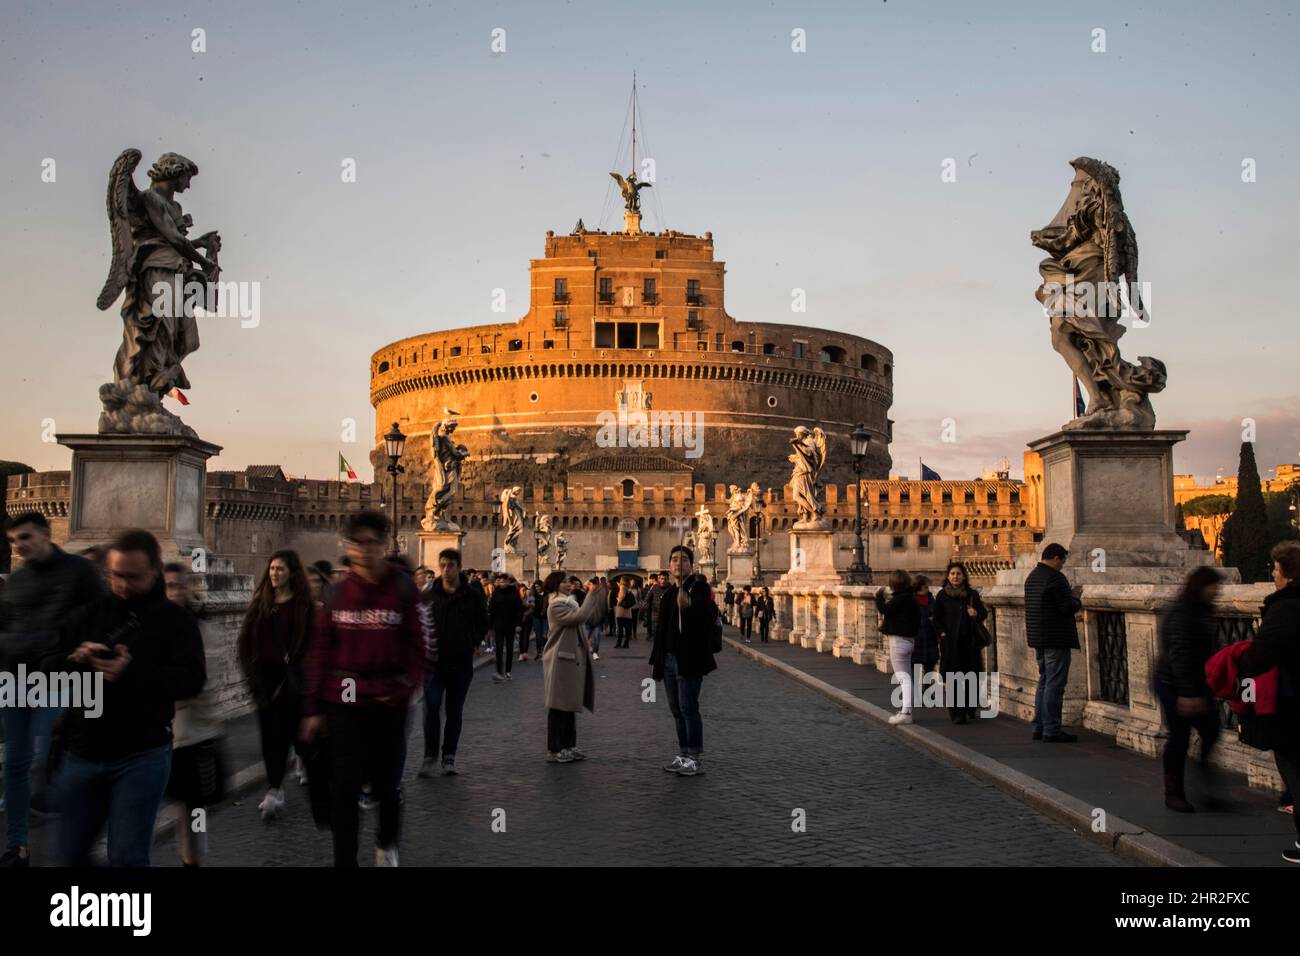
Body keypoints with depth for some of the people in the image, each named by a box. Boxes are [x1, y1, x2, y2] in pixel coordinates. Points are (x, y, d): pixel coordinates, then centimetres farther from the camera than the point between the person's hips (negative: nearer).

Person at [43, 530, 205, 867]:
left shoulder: (176, 619, -2)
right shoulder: (91, 613, 8)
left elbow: (193, 680, -14)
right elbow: (48, 666, 6)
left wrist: (132, 672, -28)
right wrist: (76, 659, -17)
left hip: (142, 756, -4)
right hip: (82, 753, 4)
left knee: (127, 857, 1)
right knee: (70, 853, 14)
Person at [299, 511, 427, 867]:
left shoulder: (403, 589, -4)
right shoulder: (338, 591, 3)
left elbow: (420, 648, -2)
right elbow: (320, 651, 7)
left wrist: (402, 690, -12)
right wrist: (313, 708, 5)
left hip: (388, 701, -1)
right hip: (344, 700, 1)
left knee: (384, 782, 12)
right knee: (346, 787, -1)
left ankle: (387, 844, 39)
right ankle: (345, 859, 10)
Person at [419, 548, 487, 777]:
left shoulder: (473, 595, 0)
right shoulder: (429, 595, 0)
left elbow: (483, 623, 11)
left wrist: (471, 642, 2)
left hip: (461, 662, 0)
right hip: (435, 661, 0)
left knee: (454, 712, 8)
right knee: (431, 708, -8)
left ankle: (449, 757, 19)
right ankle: (430, 756, 4)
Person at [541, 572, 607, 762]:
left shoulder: (570, 603, 15)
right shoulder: (556, 606, -13)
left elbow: (593, 619, 10)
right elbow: (580, 617, -28)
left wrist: (600, 595, 3)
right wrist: (591, 594, -20)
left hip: (574, 661, 9)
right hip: (561, 662, -9)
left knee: (570, 705, 14)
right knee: (559, 706, -2)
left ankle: (568, 746, 22)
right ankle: (554, 750, 6)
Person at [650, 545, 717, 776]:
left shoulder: (699, 588, -6)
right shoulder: (668, 593, 15)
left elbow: (708, 617, -24)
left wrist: (688, 605, -42)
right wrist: (655, 661, 18)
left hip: (690, 660, -7)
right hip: (669, 660, 7)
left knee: (688, 708, -8)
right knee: (676, 710, 10)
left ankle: (696, 758, -1)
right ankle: (683, 754, 18)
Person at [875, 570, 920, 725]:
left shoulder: (901, 598, -18)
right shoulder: (910, 598, 12)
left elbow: (884, 609, -19)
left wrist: (879, 596, -3)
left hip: (898, 640, -10)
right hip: (907, 640, 10)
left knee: (903, 677, -12)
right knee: (906, 676, 17)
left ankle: (906, 712, -16)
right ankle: (906, 709, 26)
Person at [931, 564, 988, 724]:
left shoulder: (972, 594, 6)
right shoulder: (942, 595, 2)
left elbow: (984, 613, 12)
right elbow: (937, 619, 4)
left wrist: (976, 614, -9)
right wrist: (942, 633, -9)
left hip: (970, 642, 2)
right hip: (951, 643, -2)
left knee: (972, 678, 6)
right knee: (954, 679, -3)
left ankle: (971, 709, 25)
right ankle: (956, 714, 2)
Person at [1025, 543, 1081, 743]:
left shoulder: (1031, 576, 13)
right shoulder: (1056, 578, -16)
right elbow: (1069, 607, -20)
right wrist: (1077, 601, 3)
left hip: (1038, 638, 9)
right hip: (1056, 639, -9)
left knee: (1044, 682, 16)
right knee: (1055, 685, -5)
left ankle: (1039, 727, 18)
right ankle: (1051, 731, -3)